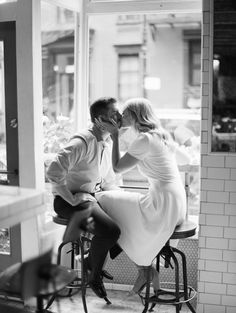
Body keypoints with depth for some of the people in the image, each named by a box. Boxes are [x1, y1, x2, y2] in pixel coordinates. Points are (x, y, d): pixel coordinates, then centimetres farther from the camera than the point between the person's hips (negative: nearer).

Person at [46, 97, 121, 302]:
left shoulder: (108, 142, 8)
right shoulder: (82, 142, -21)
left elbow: (109, 180, 20)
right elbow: (54, 173, -27)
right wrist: (75, 203, -25)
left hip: (94, 196, 9)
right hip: (70, 199, -9)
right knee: (110, 229, -32)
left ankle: (95, 259, 11)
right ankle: (94, 276, -5)